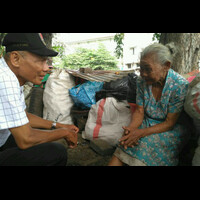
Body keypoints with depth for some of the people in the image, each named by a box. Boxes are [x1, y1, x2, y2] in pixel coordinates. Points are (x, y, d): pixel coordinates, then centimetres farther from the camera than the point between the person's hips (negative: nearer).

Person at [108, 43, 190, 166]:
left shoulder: (180, 86, -18)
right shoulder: (142, 81, -5)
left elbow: (169, 123, -16)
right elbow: (139, 111, -1)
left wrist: (142, 132, -25)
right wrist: (131, 128, -21)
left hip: (170, 131, -3)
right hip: (146, 123, 4)